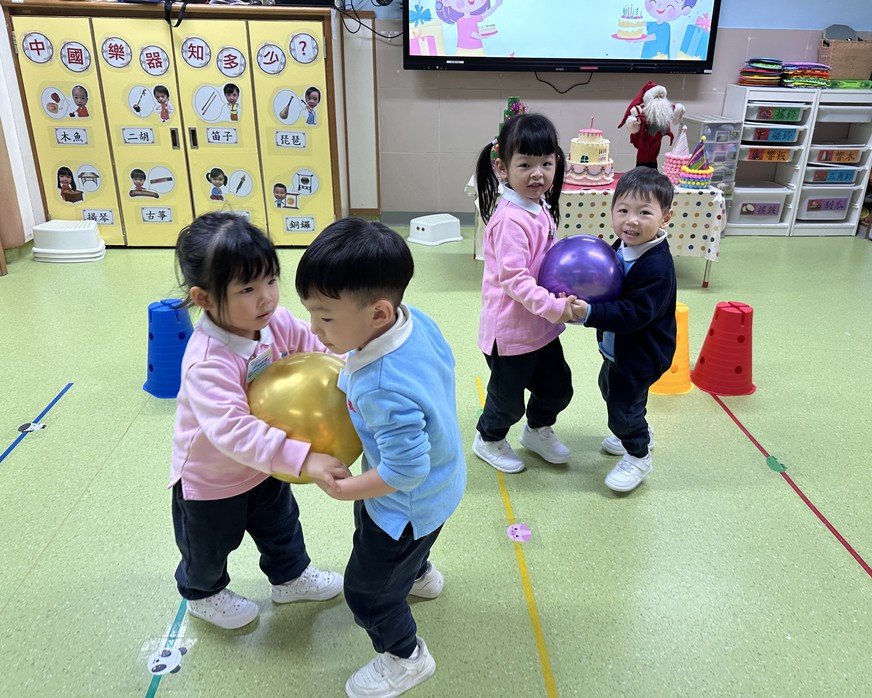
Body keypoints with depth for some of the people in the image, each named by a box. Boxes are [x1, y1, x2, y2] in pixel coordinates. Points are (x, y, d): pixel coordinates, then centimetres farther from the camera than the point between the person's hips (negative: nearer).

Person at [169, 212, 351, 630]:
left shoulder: (275, 322, -20)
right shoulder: (207, 364, -42)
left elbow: (315, 347, -7)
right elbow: (233, 431, -50)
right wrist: (303, 459, -56)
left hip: (263, 464, 6)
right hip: (211, 480, -6)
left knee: (281, 525, 29)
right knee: (210, 545, 24)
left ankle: (290, 577, 58)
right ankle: (203, 594, 56)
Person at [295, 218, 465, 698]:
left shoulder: (384, 390, -44)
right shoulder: (415, 318, -18)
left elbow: (405, 472, -35)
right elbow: (444, 361, 3)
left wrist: (342, 489, -20)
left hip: (410, 503, -9)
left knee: (366, 590, 16)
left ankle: (405, 658, 43)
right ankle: (419, 574, 71)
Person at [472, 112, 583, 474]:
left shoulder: (539, 207, 4)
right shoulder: (512, 220, -26)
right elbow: (512, 278, -30)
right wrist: (553, 306, -31)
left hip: (541, 325, 9)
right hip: (511, 328, -9)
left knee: (557, 384, 21)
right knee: (508, 396, 12)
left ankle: (538, 431, 48)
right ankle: (489, 439, 40)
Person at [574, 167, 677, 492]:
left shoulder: (657, 268, -32)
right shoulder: (621, 247, -4)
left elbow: (634, 314, -35)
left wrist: (589, 313, -43)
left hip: (641, 355, -9)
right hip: (616, 347, 9)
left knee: (624, 404, 5)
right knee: (610, 388, 28)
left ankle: (638, 456, 32)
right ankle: (639, 433, 52)